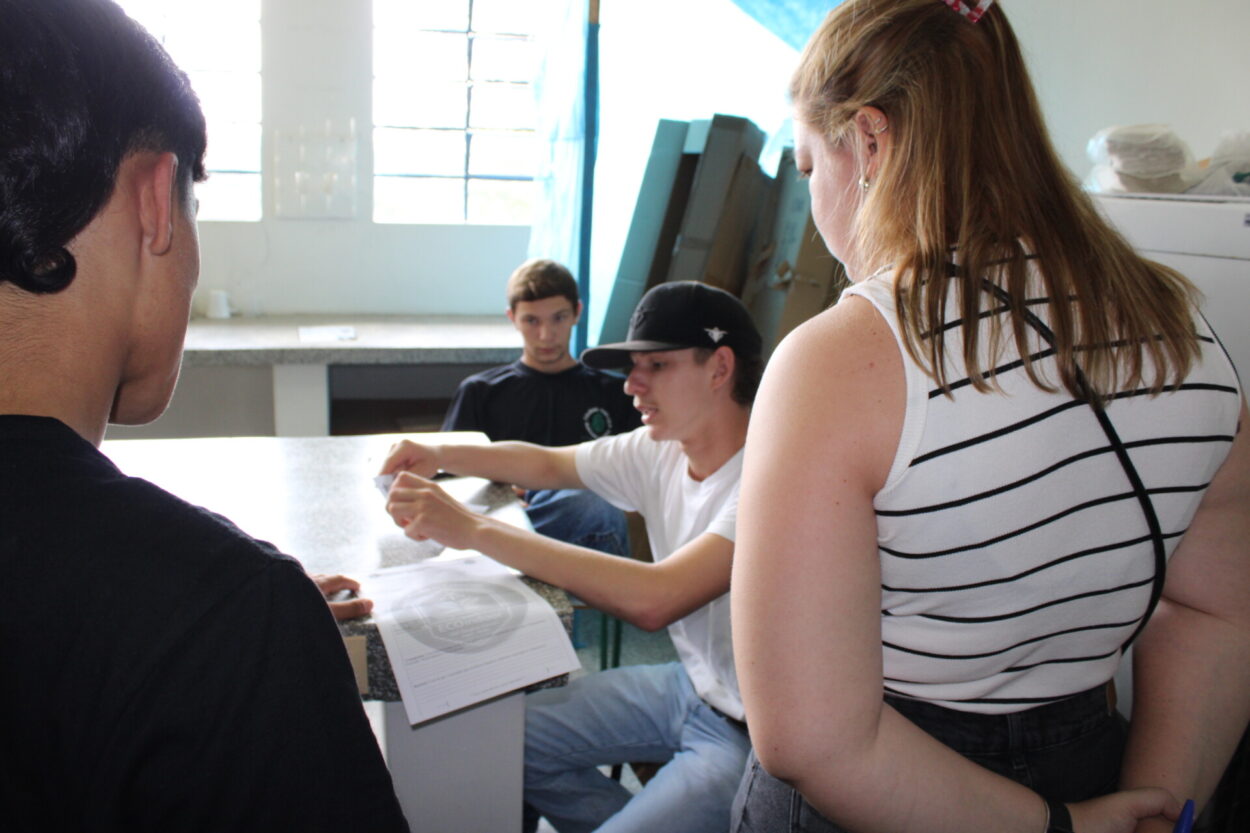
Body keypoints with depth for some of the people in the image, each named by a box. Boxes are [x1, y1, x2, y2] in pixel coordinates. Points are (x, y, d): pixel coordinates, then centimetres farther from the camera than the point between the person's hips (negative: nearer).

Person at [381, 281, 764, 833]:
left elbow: (653, 600, -38)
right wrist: (440, 455, -3)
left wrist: (473, 530, -33)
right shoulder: (658, 451, -2)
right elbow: (548, 463, 15)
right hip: (688, 684, 8)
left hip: (752, 731, -8)